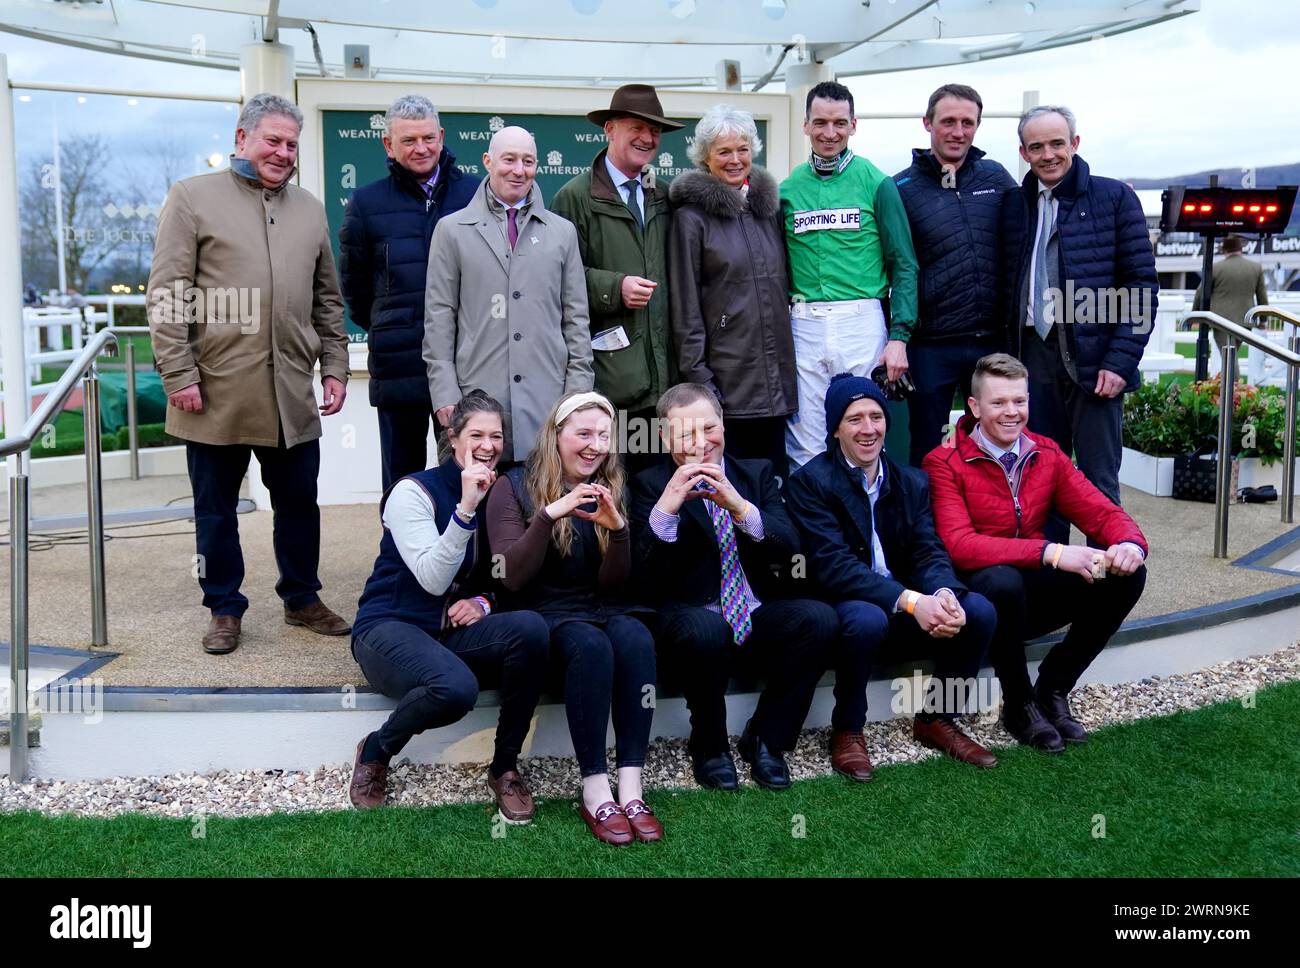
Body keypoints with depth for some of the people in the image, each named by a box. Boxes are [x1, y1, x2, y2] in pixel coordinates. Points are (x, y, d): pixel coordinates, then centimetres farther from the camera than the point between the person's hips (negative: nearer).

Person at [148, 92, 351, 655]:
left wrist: (335, 367, 9)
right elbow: (167, 296, -5)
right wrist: (178, 374, -11)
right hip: (217, 393, -3)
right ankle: (225, 609, 23)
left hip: (292, 393, 4)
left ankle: (301, 599, 29)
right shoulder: (193, 197, 0)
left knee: (299, 503, 12)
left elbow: (327, 300, 17)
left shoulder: (309, 209, 14)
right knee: (216, 510, 8)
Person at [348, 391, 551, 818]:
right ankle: (375, 751, -4)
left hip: (452, 631, 5)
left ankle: (504, 766, -11)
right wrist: (465, 507, -30)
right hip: (390, 627, -5)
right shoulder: (413, 490, -11)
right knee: (455, 686, -38)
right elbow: (433, 579, -21)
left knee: (531, 628, -27)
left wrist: (483, 602, -9)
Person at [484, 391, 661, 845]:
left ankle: (631, 788, -32)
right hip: (541, 610, -3)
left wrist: (617, 528, -15)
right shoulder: (515, 487, -2)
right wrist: (549, 514, -26)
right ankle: (596, 793, -30)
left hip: (600, 607, 4)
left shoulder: (609, 489, 9)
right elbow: (513, 578, -13)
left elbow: (613, 582, 4)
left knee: (636, 639, -31)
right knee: (592, 646, -35)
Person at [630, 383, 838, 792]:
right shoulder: (650, 485, 2)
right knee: (705, 628, -37)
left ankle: (765, 739, -4)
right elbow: (647, 581, -11)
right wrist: (665, 509, -26)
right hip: (693, 622, -3)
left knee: (820, 618, -25)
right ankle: (709, 746, -7)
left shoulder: (757, 473, 12)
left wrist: (740, 507, -20)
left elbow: (790, 549, -3)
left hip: (759, 621, 3)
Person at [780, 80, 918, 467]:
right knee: (805, 449, 5)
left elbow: (904, 265, -1)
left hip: (862, 322, -2)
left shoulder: (877, 184, 1)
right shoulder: (787, 189, 8)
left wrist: (899, 335, -9)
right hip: (804, 326, 2)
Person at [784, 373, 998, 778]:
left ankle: (937, 719, 4)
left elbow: (929, 551, -2)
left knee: (978, 610, -18)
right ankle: (847, 730, -11)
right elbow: (832, 564, -20)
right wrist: (910, 600, -31)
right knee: (867, 618, -37)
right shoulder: (810, 482, -10)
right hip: (842, 609, -5)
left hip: (905, 614, 5)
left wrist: (944, 593, -27)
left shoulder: (912, 482, 9)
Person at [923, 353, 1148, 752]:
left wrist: (1131, 544, -24)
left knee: (1126, 574, -15)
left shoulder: (1047, 455, 5)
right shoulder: (945, 463, -12)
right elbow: (959, 545, -25)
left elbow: (1102, 512, 2)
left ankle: (1051, 690, 0)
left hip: (1033, 597, 6)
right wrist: (1051, 553, -35)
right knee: (1003, 579, -38)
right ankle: (1019, 706, -12)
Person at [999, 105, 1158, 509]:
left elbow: (1142, 286, -3)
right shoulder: (1014, 204, 12)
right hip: (1034, 357, 4)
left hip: (1093, 359, -4)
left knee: (1097, 486, 0)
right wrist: (1009, 357, 3)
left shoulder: (1114, 197, 1)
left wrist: (1120, 362, -11)